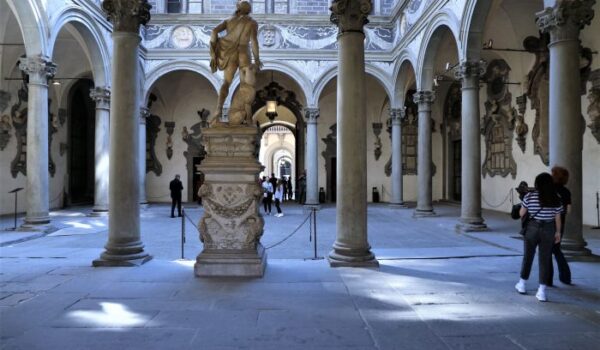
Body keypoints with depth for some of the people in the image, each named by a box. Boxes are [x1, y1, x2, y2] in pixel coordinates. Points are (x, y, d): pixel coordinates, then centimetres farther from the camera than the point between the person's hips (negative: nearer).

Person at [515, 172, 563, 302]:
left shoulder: (529, 196, -8)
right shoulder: (556, 199, -3)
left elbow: (521, 214, 0)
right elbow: (557, 218, 2)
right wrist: (558, 232, 14)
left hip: (532, 228, -1)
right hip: (549, 230, 1)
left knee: (528, 256, 15)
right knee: (545, 260, 5)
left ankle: (522, 284, 27)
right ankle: (542, 291, 3)